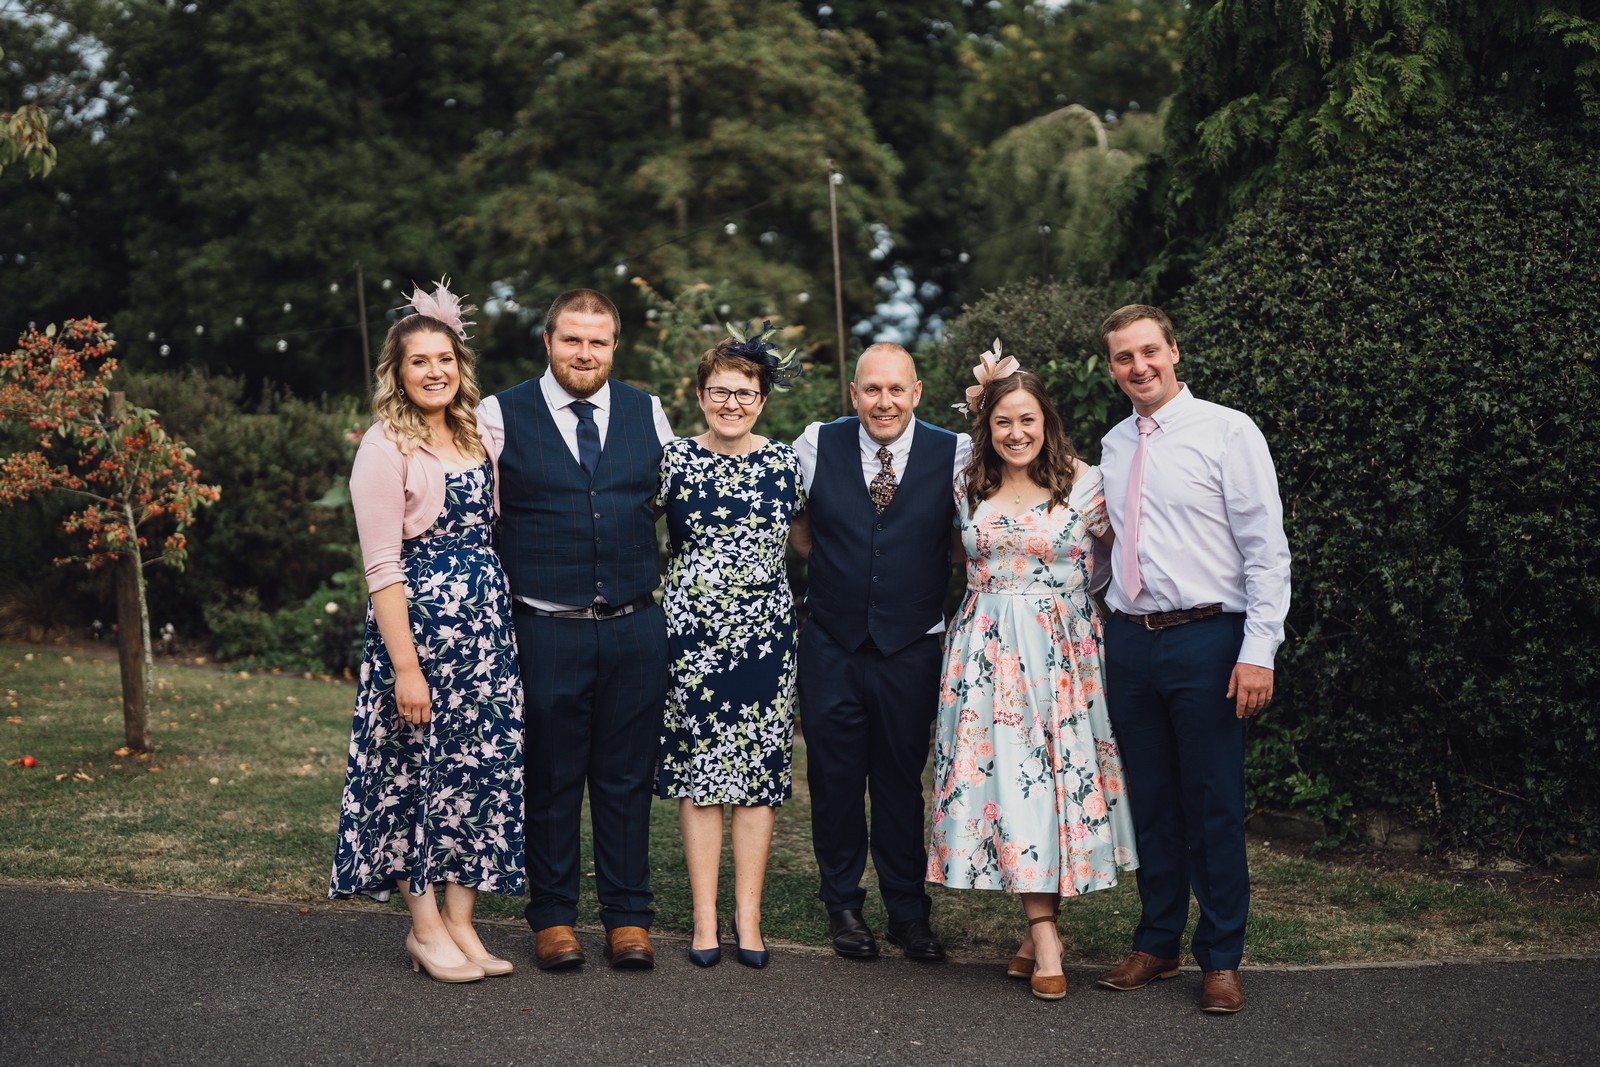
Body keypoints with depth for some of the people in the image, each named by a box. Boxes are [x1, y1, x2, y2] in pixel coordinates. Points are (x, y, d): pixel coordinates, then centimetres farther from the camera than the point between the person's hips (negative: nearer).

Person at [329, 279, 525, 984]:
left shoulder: (476, 436, 14)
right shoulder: (386, 447, -7)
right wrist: (405, 666, -16)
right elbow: (382, 568, -11)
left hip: (486, 623, 7)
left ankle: (460, 921, 14)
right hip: (419, 622, -6)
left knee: (484, 767, 5)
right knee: (420, 768, 1)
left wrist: (504, 625, 11)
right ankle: (426, 928, 13)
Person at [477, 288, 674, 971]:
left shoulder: (647, 414, 9)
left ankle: (628, 917, 18)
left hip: (635, 627, 2)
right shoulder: (500, 416, 0)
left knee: (627, 775, 7)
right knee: (550, 778, 5)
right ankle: (552, 917, 18)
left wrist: (664, 585, 15)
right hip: (545, 629, -2)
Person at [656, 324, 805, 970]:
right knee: (697, 771, 1)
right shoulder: (673, 460, -1)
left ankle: (748, 916, 10)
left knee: (758, 772, 3)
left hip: (765, 632, 1)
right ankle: (705, 917, 9)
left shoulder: (787, 462, 4)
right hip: (691, 631, -1)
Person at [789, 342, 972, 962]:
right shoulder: (818, 445, 1)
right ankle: (843, 905, 23)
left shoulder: (956, 453, -3)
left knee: (901, 780, 8)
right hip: (832, 647, 1)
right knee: (834, 778, 8)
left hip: (912, 648, -1)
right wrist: (832, 564, 8)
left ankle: (908, 911, 22)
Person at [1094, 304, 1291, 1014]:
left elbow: (1267, 549, -9)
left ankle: (1221, 960, 13)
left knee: (1214, 805, 1)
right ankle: (1156, 945, 24)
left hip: (1207, 638, -5)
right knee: (1150, 801, 12)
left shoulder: (1228, 432, -5)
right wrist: (1108, 632, 14)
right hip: (1129, 640, 5)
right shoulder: (1113, 446, 12)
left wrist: (1259, 650, -16)